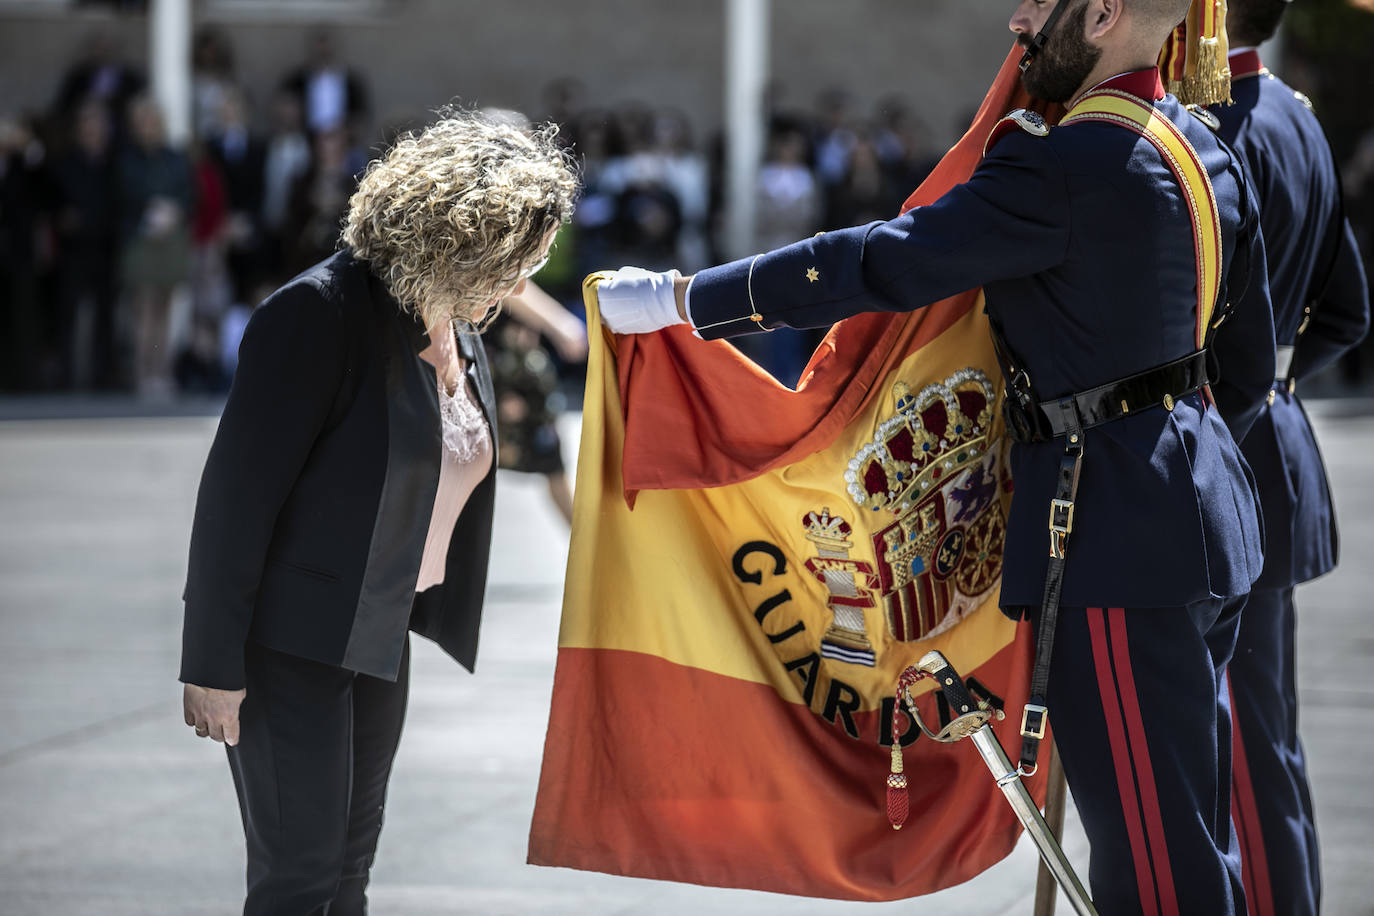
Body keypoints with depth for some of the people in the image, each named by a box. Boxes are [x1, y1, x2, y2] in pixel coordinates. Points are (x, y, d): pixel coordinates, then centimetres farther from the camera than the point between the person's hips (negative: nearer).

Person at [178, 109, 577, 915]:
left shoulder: (460, 330, 7)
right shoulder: (319, 314, -19)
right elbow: (237, 492, -19)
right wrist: (214, 665, -19)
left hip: (381, 631, 8)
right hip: (290, 634, -8)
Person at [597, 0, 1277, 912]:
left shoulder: (1071, 168, -19)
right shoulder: (1206, 147, 11)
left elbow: (880, 263, -21)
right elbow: (1252, 363, 18)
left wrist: (677, 299, -17)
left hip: (1119, 530, -10)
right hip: (1202, 507, 10)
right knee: (1196, 824, 17)